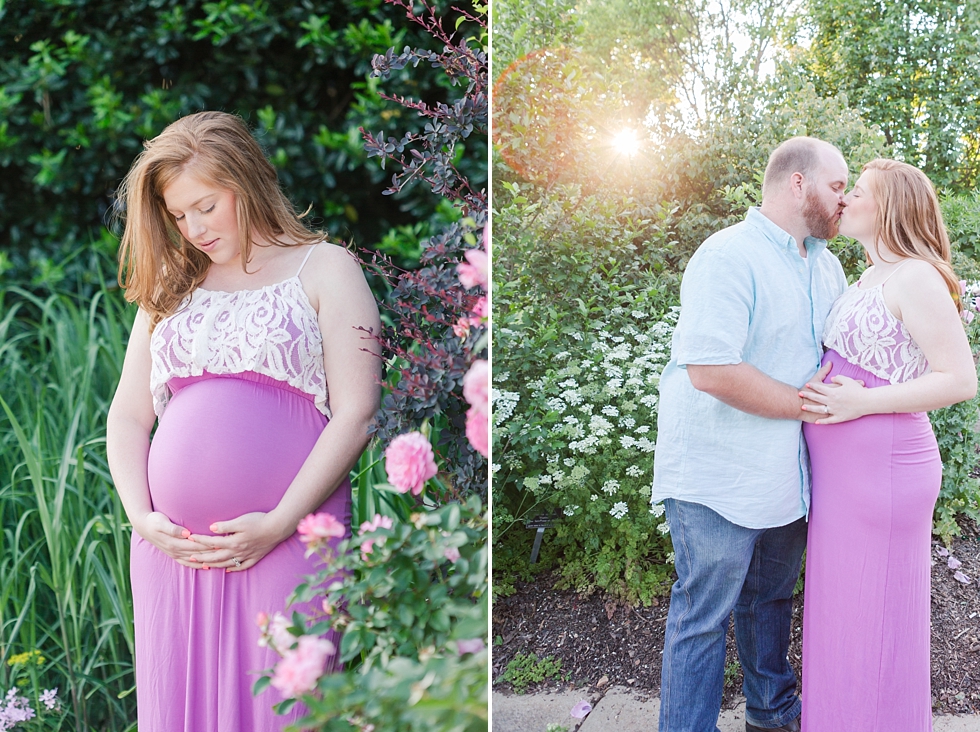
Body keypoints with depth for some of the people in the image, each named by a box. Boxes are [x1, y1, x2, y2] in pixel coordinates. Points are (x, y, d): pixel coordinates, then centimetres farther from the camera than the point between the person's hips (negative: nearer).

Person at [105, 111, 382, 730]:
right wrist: (142, 518, -1)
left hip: (289, 537, -4)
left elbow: (356, 413, -4)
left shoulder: (325, 268, 6)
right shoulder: (170, 287, 20)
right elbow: (128, 416, 16)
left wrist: (278, 524, -11)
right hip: (173, 545, 4)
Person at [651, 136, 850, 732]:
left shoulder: (825, 265, 11)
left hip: (788, 474, 9)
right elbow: (710, 369, -27)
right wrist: (808, 404, -18)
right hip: (719, 476, -9)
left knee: (772, 598, 23)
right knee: (705, 615, 1)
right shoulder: (729, 257, -19)